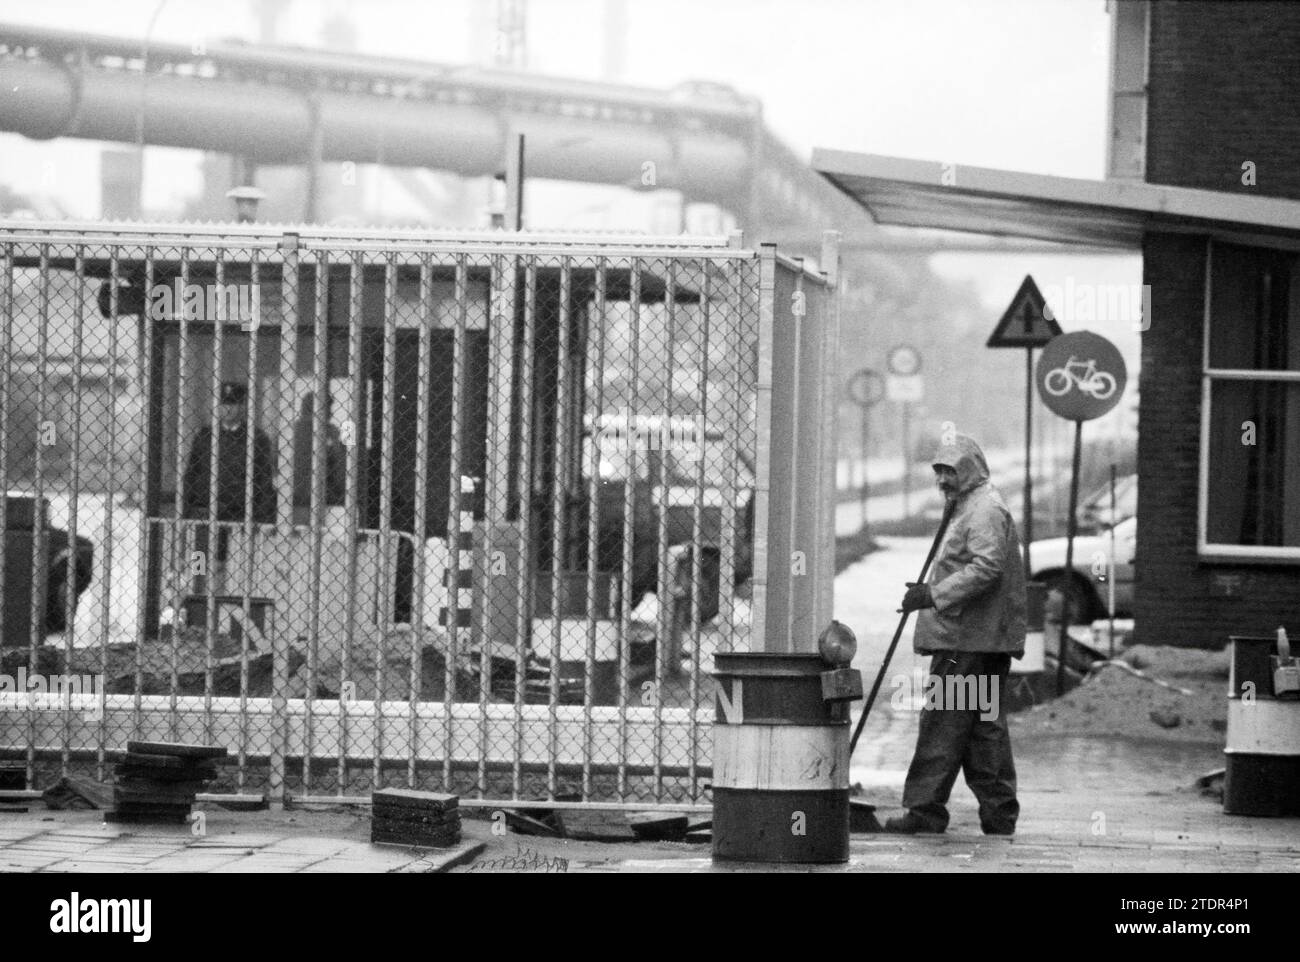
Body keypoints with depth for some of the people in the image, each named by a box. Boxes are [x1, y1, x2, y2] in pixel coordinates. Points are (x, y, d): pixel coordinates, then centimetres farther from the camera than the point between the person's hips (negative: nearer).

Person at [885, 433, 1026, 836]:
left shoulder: (986, 510, -11)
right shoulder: (970, 509, 24)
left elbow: (986, 568, -22)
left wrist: (935, 594, -23)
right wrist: (929, 590, 20)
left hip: (969, 641, -11)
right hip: (977, 640, 11)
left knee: (943, 722, -9)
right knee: (985, 725, 11)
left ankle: (926, 810, -8)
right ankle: (999, 813, 13)